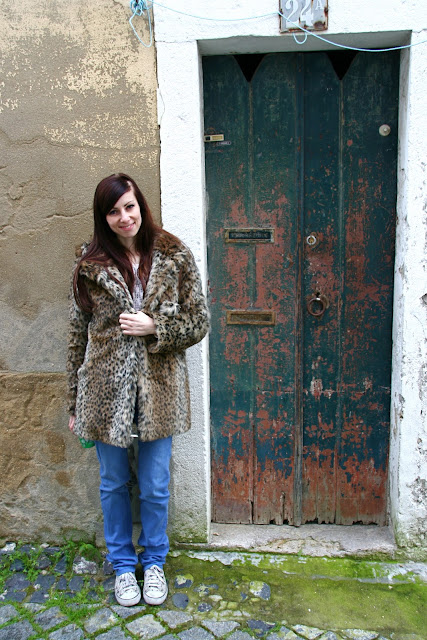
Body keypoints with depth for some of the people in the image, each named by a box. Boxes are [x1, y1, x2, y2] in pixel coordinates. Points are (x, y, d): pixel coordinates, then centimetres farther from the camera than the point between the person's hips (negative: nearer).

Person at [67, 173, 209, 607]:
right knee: (114, 485, 16)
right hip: (106, 390, 1)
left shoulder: (174, 257, -3)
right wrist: (75, 404, 4)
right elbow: (78, 335, 2)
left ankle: (154, 562, 38)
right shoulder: (91, 264, -3)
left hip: (158, 390, 0)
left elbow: (199, 322, -1)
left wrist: (154, 327, -18)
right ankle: (122, 564, 39)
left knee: (155, 487, 13)